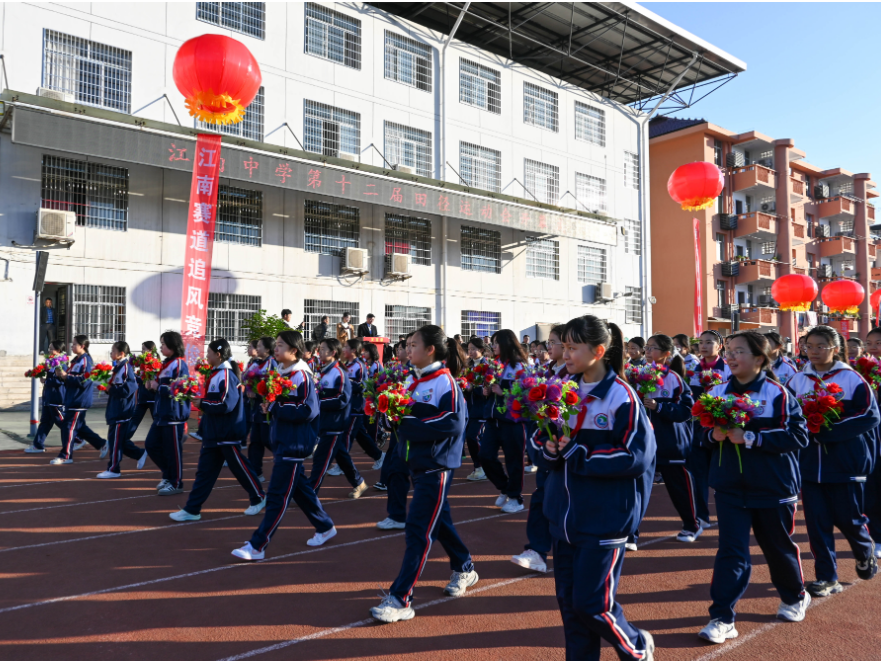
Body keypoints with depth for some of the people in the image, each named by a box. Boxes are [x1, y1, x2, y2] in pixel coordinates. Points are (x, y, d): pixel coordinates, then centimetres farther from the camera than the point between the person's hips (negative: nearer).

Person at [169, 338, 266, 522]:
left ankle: (258, 498, 23)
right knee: (205, 470, 9)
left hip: (227, 433, -9)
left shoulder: (227, 375, -18)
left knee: (239, 467, 5)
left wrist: (202, 404, -17)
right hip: (212, 432, 9)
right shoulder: (216, 373, 11)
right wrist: (204, 406, 2)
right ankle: (192, 509, 12)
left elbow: (225, 404, -26)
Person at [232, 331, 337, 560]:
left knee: (278, 495, -3)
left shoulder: (301, 376, -17)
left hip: (294, 444, -10)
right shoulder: (280, 372, 9)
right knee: (299, 486, 19)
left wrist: (274, 407, -22)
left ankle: (257, 546, 2)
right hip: (281, 440, 10)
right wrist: (267, 404, 0)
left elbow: (308, 410, -24)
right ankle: (325, 527, 35)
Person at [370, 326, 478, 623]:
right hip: (416, 462, 8)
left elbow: (455, 422, -26)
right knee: (439, 520, 21)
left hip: (436, 465, -8)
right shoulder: (412, 381, 7)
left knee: (418, 529, -7)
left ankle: (401, 599, -1)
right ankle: (464, 569, 42)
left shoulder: (445, 382, -16)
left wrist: (412, 425, -23)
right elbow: (403, 414, 16)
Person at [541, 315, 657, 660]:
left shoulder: (621, 396, -14)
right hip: (565, 514, 6)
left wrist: (579, 454, -20)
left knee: (591, 603, 1)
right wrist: (552, 449, -11)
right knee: (568, 598, 12)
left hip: (604, 517, -6)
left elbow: (637, 457, -18)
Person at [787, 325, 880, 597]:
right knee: (817, 521, 3)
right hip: (810, 464, 3)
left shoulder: (852, 379, -5)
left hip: (845, 463, -2)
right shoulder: (797, 381, 4)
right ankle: (827, 577, 15)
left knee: (848, 518, 9)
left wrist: (826, 430, -19)